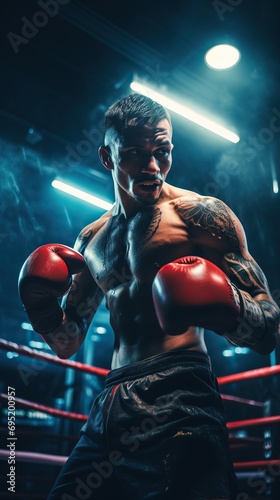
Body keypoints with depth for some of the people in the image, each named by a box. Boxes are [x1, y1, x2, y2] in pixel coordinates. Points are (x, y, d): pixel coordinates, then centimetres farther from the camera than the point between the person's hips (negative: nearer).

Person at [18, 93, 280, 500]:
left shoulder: (201, 215, -1)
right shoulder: (91, 239, 17)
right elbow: (67, 343, 22)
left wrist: (224, 309, -27)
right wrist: (42, 305, 0)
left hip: (178, 399, -5)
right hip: (108, 408, 6)